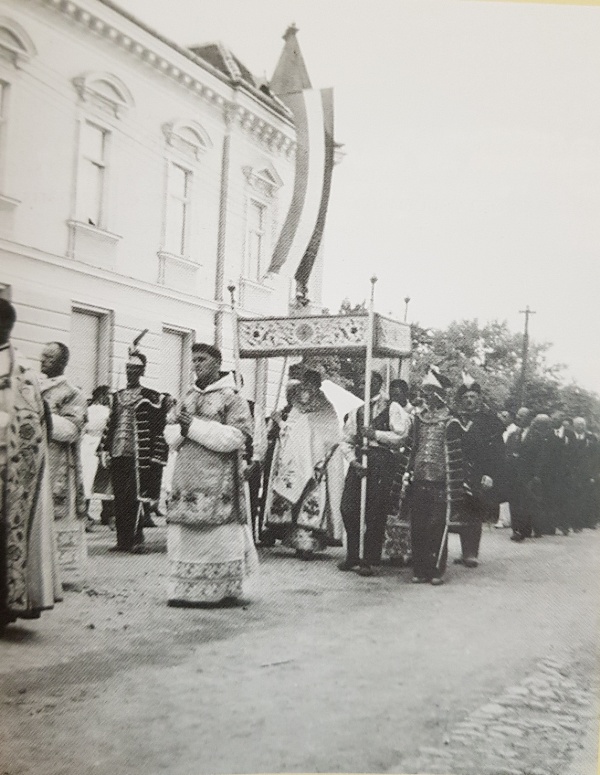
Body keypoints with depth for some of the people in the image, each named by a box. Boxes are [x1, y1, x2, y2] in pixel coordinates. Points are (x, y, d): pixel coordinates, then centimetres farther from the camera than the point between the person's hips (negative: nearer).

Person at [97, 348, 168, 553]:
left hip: (137, 456, -6)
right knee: (119, 500, 7)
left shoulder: (152, 398, 0)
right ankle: (122, 540, 14)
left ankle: (136, 540, 2)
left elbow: (159, 430, -4)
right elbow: (109, 425, 19)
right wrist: (104, 450, 11)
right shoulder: (117, 397, 17)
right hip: (117, 455, 6)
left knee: (135, 498, -7)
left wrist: (156, 458, -10)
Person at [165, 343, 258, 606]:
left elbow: (235, 437, -12)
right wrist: (180, 430, -6)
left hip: (219, 477, -6)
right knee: (184, 532, 3)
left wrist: (194, 426, -13)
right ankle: (186, 589, 10)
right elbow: (171, 437, 18)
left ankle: (224, 590, 5)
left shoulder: (232, 397, 0)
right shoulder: (188, 398, 20)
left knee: (219, 534, -6)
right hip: (186, 474, 6)